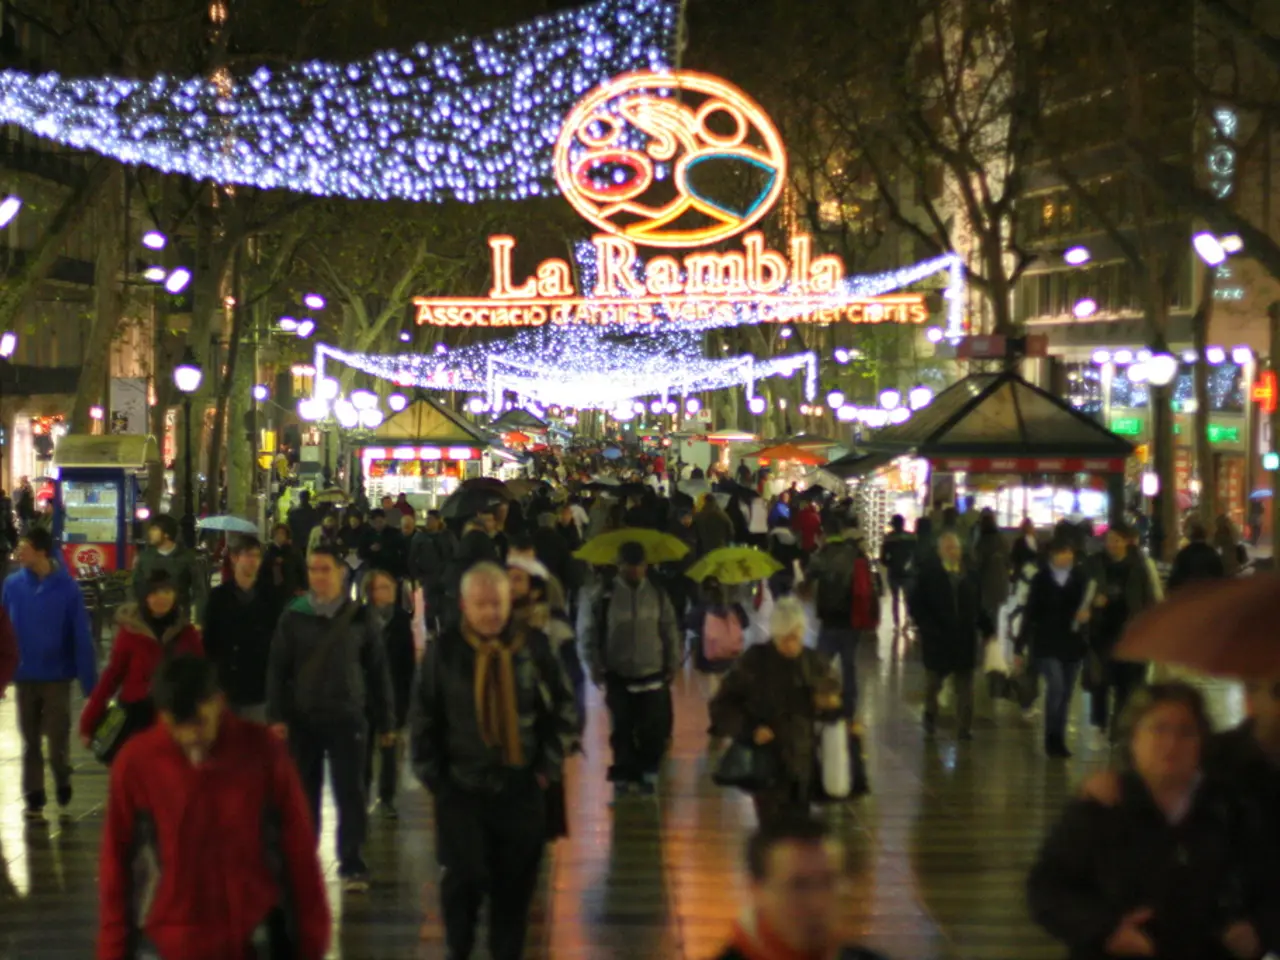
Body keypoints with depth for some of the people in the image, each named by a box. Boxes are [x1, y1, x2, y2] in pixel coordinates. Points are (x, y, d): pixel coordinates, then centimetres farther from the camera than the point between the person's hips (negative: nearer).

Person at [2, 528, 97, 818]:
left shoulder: (67, 588, -13)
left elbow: (82, 638, -11)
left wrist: (90, 683, -11)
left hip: (57, 677, -2)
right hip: (25, 677, 2)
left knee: (57, 740, 6)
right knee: (30, 742, 11)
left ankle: (62, 781, 34)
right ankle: (34, 798, 22)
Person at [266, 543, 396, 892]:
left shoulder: (359, 618, 1)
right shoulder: (293, 616, 2)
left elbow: (377, 671, 5)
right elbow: (277, 669, 2)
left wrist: (385, 721, 4)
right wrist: (276, 716, -8)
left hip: (347, 718, -1)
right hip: (302, 719, 1)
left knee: (350, 793, -3)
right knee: (304, 794, 8)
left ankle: (351, 864, 2)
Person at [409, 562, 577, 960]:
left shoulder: (533, 647, -3)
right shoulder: (444, 650, -6)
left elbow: (563, 708, 7)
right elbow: (423, 718, 2)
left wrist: (549, 765, 3)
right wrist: (432, 775, 0)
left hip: (521, 788, 2)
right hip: (462, 788, -1)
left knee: (516, 883, 8)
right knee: (464, 878, -2)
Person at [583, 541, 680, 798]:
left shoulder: (658, 595, 1)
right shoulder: (605, 597, -5)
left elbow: (671, 632, 8)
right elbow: (591, 634, -1)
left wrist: (672, 664, 6)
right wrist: (596, 667, -5)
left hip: (653, 676, 1)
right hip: (618, 677, -1)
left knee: (655, 730, 1)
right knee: (622, 731, 4)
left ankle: (647, 772, 20)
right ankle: (624, 776, 17)